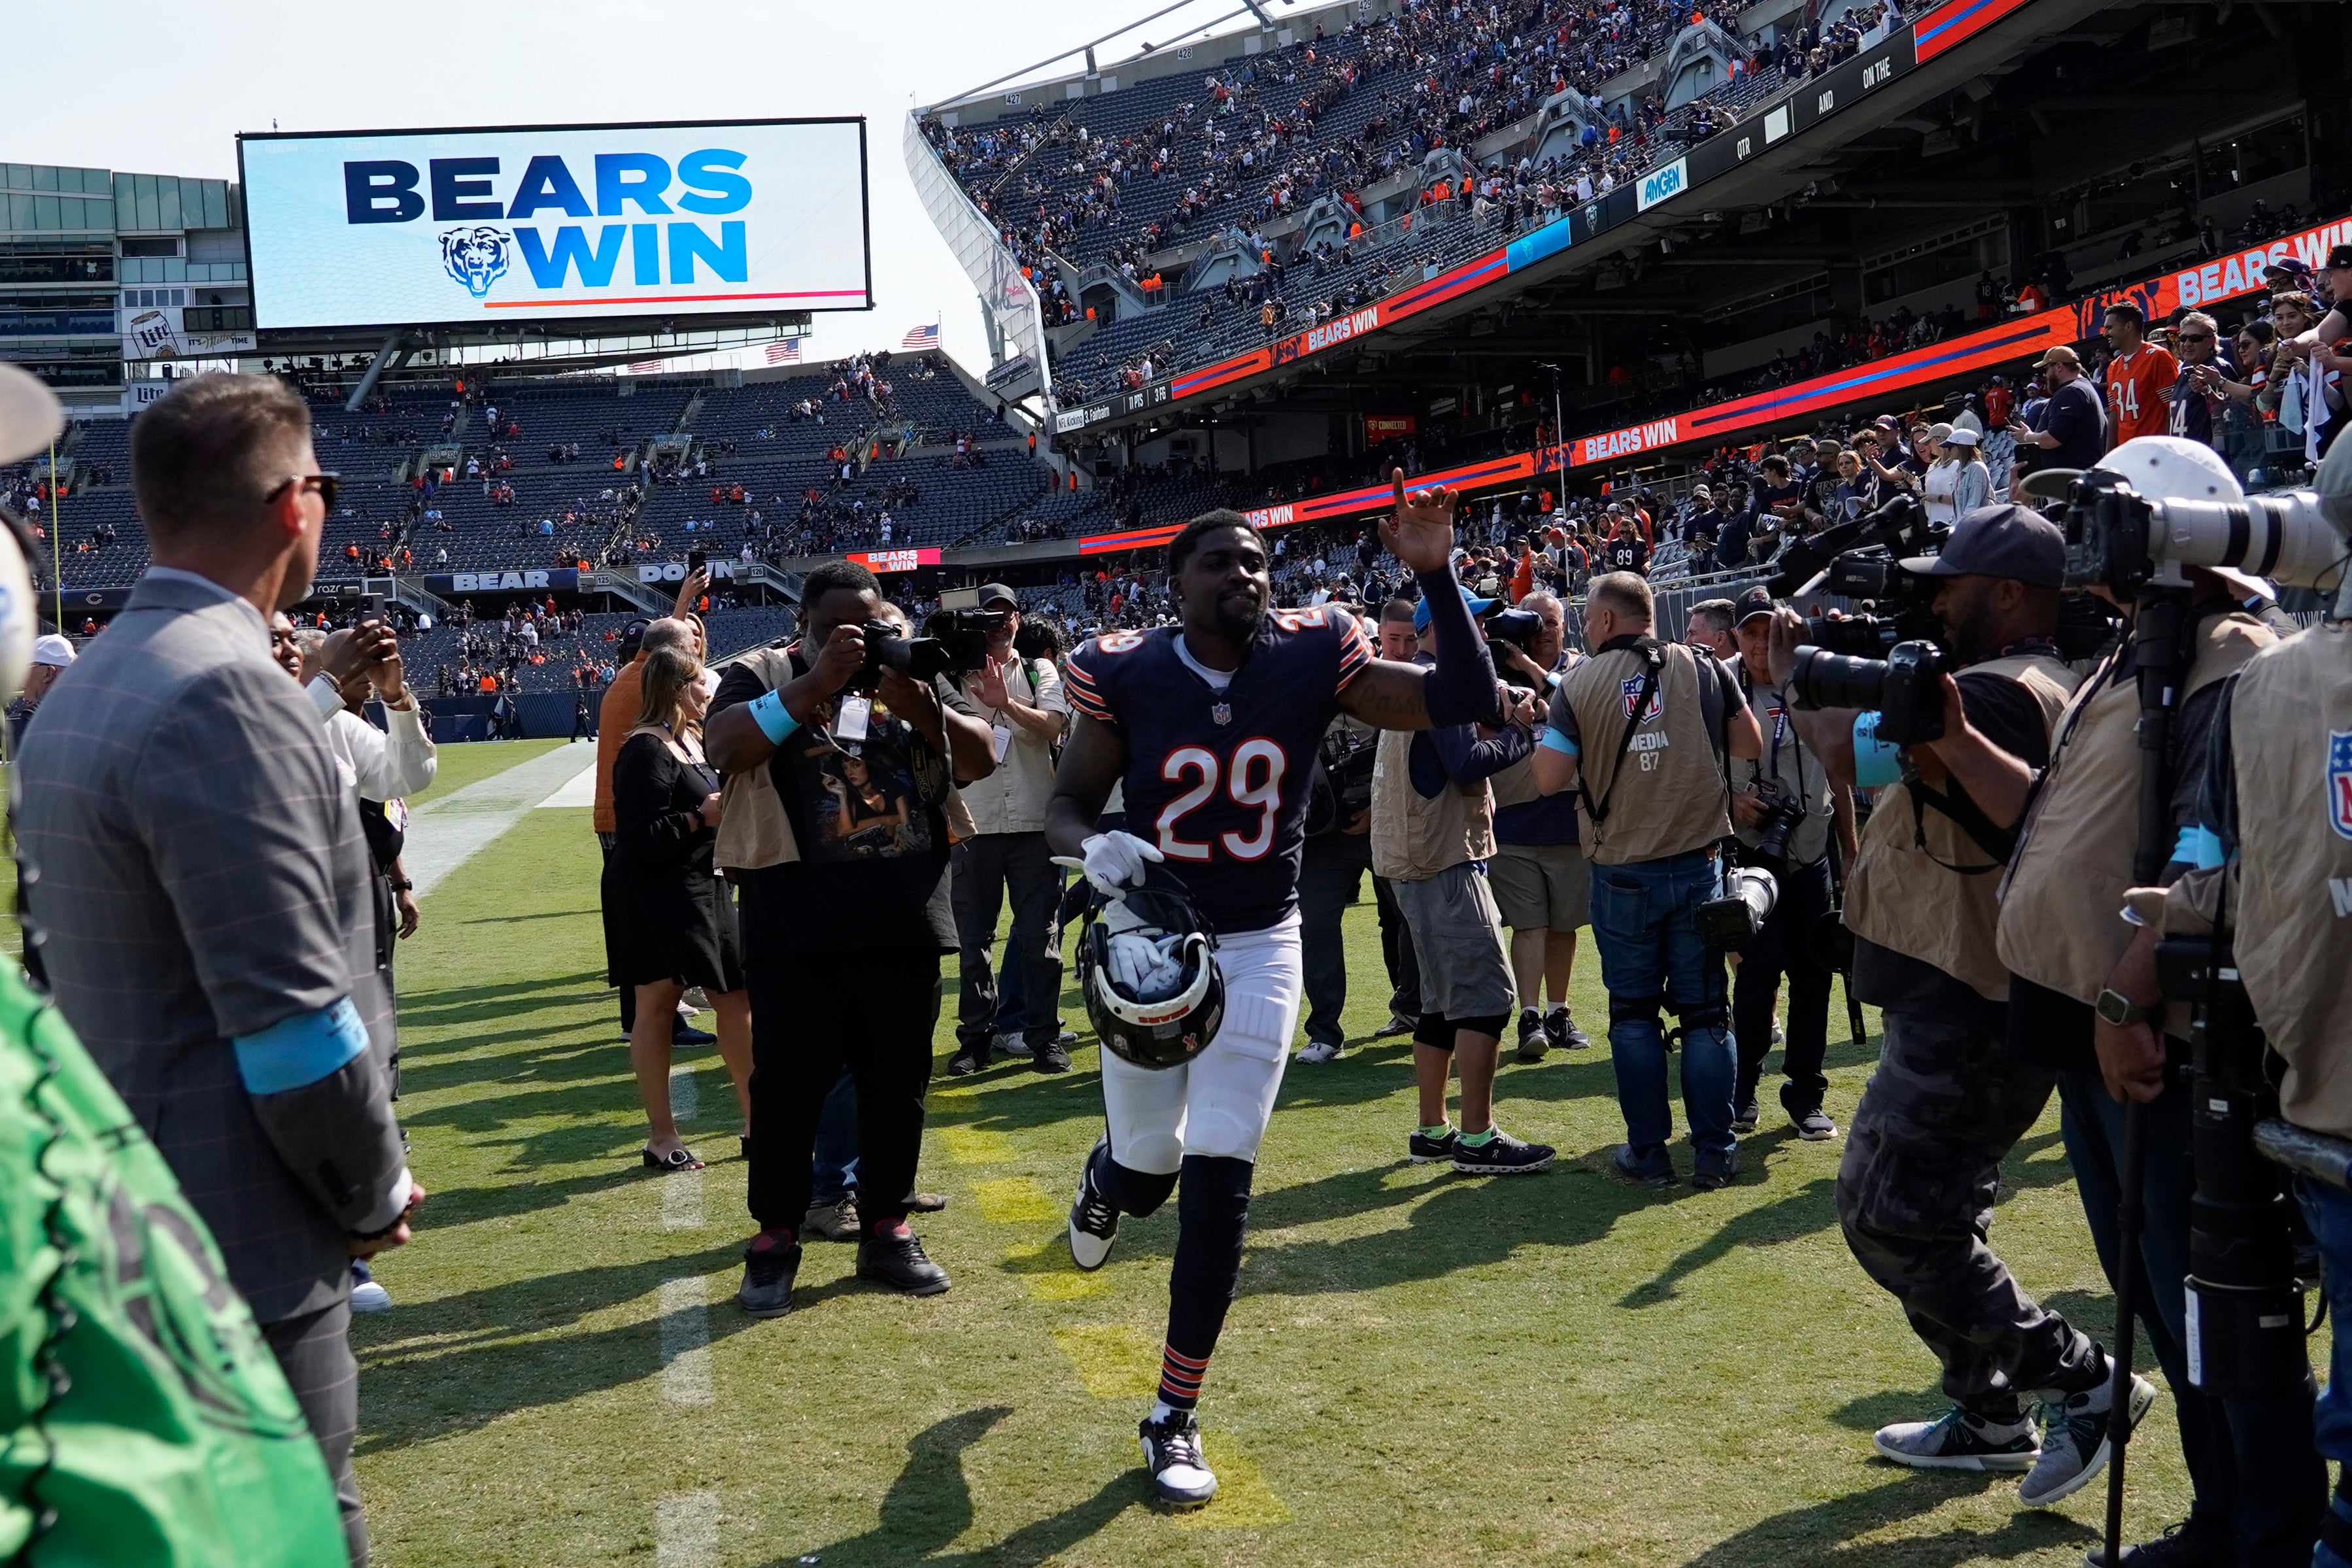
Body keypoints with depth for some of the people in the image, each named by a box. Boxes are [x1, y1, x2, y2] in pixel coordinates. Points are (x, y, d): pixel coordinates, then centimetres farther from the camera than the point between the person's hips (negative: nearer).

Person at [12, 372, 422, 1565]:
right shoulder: (222, 692, -22)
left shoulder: (86, 685, 10)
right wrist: (378, 1188, -10)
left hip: (136, 1216, 10)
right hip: (243, 1240, -10)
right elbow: (291, 1015, -24)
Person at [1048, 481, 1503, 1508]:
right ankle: (1106, 1174, 51)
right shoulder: (1128, 678, -9)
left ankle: (1174, 1419, 10)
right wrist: (1093, 848, -24)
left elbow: (1470, 704, -12)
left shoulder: (1311, 662, -8)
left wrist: (1435, 576, -22)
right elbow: (1066, 806, -1)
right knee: (1147, 1169, 8)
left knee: (1219, 1187, -5)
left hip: (1258, 950, 0)